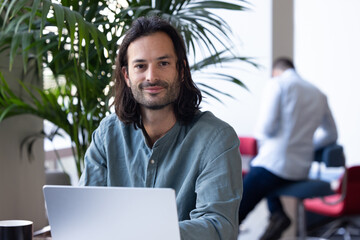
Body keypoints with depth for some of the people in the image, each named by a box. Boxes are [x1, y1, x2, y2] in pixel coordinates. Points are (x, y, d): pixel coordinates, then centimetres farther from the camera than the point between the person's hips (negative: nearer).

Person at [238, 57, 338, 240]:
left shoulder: (277, 84, -3)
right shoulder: (319, 94, 15)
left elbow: (266, 127, -13)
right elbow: (331, 134, 24)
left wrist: (260, 140, 9)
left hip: (274, 162, -7)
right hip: (302, 169, 8)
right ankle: (277, 213, 13)